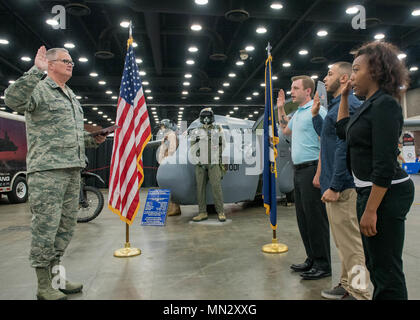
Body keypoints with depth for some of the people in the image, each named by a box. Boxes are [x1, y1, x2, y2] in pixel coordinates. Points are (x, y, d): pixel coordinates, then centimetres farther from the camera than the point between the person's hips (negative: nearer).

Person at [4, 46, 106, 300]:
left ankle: (56, 275, 27)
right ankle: (44, 286, 11)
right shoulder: (39, 89, -2)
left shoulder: (72, 97, 23)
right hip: (47, 170, -8)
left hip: (73, 170, 8)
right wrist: (36, 71, -24)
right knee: (46, 227, -3)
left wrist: (93, 139, 13)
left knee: (67, 226, 12)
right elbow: (13, 100, -23)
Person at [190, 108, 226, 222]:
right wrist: (196, 142, -12)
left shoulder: (218, 130, 5)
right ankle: (202, 213, 7)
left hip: (214, 163, -2)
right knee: (200, 188, 0)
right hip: (201, 164, 2)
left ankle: (220, 212, -1)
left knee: (216, 187, -9)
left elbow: (222, 145, 16)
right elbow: (192, 150, 7)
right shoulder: (197, 132, 7)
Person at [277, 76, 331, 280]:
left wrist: (318, 174, -22)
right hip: (299, 171, 9)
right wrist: (280, 109, 28)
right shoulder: (297, 113, 19)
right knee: (303, 217, 12)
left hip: (311, 169, -9)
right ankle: (312, 259, 24)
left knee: (316, 218, -4)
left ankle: (323, 265, 8)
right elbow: (286, 130, 37)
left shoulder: (316, 111, -9)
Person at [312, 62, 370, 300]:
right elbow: (327, 137, 30)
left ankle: (359, 293, 11)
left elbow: (344, 148, -23)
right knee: (344, 242, 19)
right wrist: (315, 114, 20)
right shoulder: (337, 105, 18)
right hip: (335, 184, 11)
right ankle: (348, 286, 34)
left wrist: (334, 187, -23)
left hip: (342, 187, -11)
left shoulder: (347, 105, -14)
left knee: (350, 242, -2)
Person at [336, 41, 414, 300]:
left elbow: (385, 165, -22)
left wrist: (371, 210, -23)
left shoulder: (385, 105, -16)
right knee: (374, 263, 22)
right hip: (369, 190, 10)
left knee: (386, 269, 0)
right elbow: (343, 130, 28)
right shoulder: (371, 104, 13)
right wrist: (344, 97, 22)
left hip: (386, 194, -10)